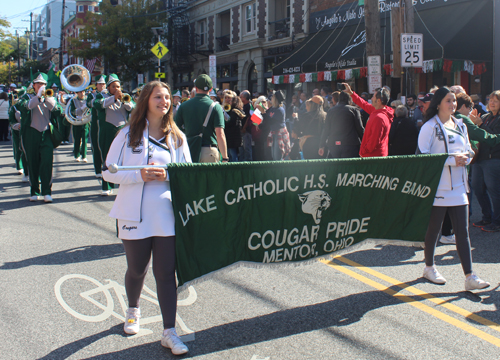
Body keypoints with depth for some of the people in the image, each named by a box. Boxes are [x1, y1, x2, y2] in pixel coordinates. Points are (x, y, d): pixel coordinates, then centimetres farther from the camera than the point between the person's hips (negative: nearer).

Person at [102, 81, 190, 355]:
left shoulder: (177, 137, 7)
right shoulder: (128, 135, 0)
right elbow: (109, 171, -2)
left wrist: (167, 175, -12)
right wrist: (140, 176, -17)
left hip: (166, 212, 1)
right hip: (134, 214, -1)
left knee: (166, 272, -1)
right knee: (136, 269, 14)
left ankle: (169, 332, 4)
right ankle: (133, 310, 44)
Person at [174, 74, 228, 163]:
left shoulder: (183, 106, 4)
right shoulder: (215, 106, -4)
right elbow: (220, 134, -11)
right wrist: (225, 158, -8)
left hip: (189, 151, 2)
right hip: (209, 150, -2)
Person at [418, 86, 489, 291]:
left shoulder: (460, 126, 14)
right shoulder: (430, 127, -7)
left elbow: (468, 151, 20)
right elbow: (423, 156, -14)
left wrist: (464, 157, -4)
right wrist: (451, 159, -18)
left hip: (458, 186, 6)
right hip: (437, 187, -5)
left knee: (462, 231, 1)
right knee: (433, 229, 6)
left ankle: (470, 277, 0)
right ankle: (429, 267, 26)